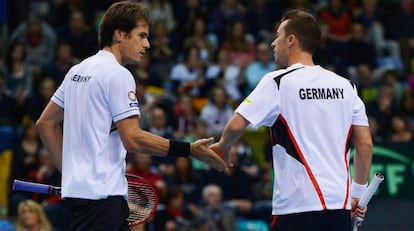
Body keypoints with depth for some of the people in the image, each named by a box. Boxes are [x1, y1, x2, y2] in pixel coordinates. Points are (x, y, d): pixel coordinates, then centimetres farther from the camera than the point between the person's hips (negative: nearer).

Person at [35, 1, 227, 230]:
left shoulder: (78, 71, 16)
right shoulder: (117, 74, -11)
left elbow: (45, 123, 20)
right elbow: (133, 138, -18)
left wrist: (68, 170, 22)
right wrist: (189, 150, -15)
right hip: (100, 194, -10)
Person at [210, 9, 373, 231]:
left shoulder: (277, 82, -4)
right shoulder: (345, 86, 11)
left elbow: (237, 125, -10)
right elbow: (366, 144, 10)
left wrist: (223, 146, 11)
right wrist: (358, 193, 18)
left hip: (297, 206, -5)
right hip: (340, 204, 5)